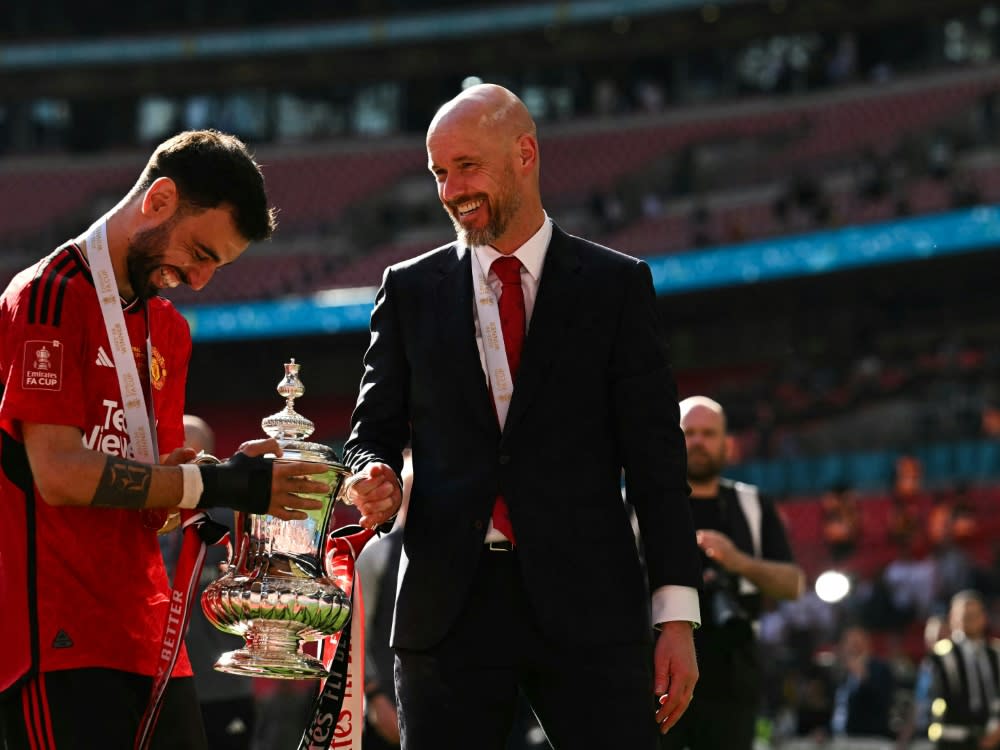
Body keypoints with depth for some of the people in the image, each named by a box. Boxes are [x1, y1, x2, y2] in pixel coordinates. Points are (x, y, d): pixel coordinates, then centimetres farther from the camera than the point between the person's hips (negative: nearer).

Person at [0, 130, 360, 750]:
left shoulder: (169, 331, 19)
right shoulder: (50, 297, -8)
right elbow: (59, 474, -17)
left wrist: (232, 480, -3)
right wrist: (218, 485, -16)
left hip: (147, 637, 8)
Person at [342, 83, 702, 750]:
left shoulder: (616, 286, 6)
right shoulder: (412, 290, 12)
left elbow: (656, 454, 3)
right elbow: (375, 429, 15)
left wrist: (677, 614, -4)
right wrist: (374, 476, -10)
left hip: (588, 605, -2)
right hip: (448, 607, 2)